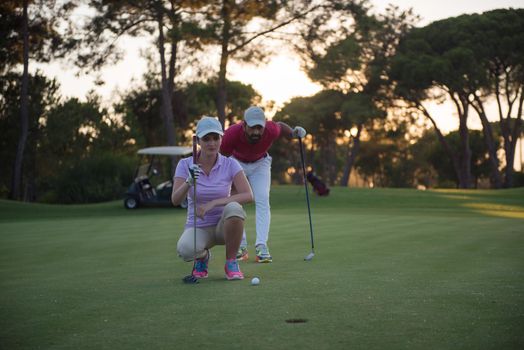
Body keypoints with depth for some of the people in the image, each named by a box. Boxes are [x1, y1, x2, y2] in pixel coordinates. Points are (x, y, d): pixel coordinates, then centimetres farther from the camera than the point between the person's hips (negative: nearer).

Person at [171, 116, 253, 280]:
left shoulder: (230, 164, -8)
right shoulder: (185, 165, -7)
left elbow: (248, 196, -21)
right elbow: (175, 200, -19)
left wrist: (213, 203, -30)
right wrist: (189, 182, -39)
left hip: (223, 225, 1)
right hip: (197, 227, 0)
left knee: (233, 208, -35)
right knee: (185, 249, -36)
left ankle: (231, 262, -12)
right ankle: (202, 257, 5)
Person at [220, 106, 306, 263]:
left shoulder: (271, 130, -32)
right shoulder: (232, 134, -38)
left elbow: (280, 126, -5)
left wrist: (293, 133, -22)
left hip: (260, 163, 0)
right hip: (236, 162, 0)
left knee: (262, 201, -15)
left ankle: (261, 247, -19)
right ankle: (241, 248, 3)